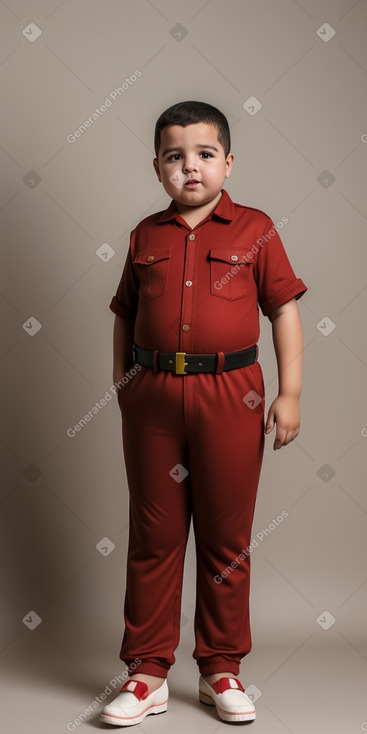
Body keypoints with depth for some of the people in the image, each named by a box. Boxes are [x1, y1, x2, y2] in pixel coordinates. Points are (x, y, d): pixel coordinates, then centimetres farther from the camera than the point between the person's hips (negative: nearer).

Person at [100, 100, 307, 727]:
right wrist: (121, 387, 11)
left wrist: (289, 394, -4)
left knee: (226, 537, 7)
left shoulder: (254, 229, 2)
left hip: (230, 395, -2)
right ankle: (148, 673, 19)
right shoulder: (146, 235, 9)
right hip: (153, 395, 2)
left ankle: (221, 669, 22)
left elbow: (284, 309, 2)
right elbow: (125, 316, 15)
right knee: (154, 536, 8)